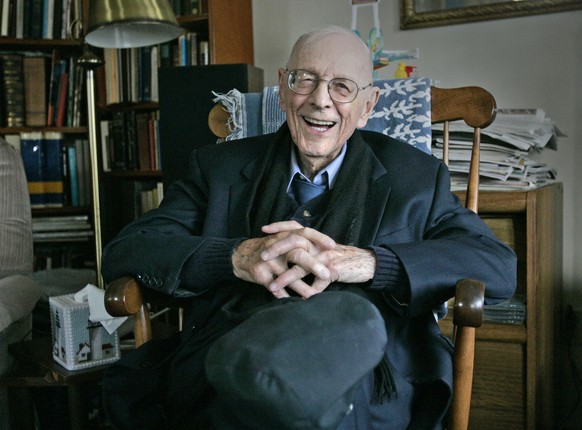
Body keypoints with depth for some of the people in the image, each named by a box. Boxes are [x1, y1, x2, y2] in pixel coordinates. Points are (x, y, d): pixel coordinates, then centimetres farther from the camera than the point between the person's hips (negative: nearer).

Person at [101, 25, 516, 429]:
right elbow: (122, 253, 4)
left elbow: (499, 265, -1)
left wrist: (366, 262, -18)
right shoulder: (221, 169, 14)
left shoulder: (415, 177, 12)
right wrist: (238, 256, -17)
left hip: (367, 393, 0)